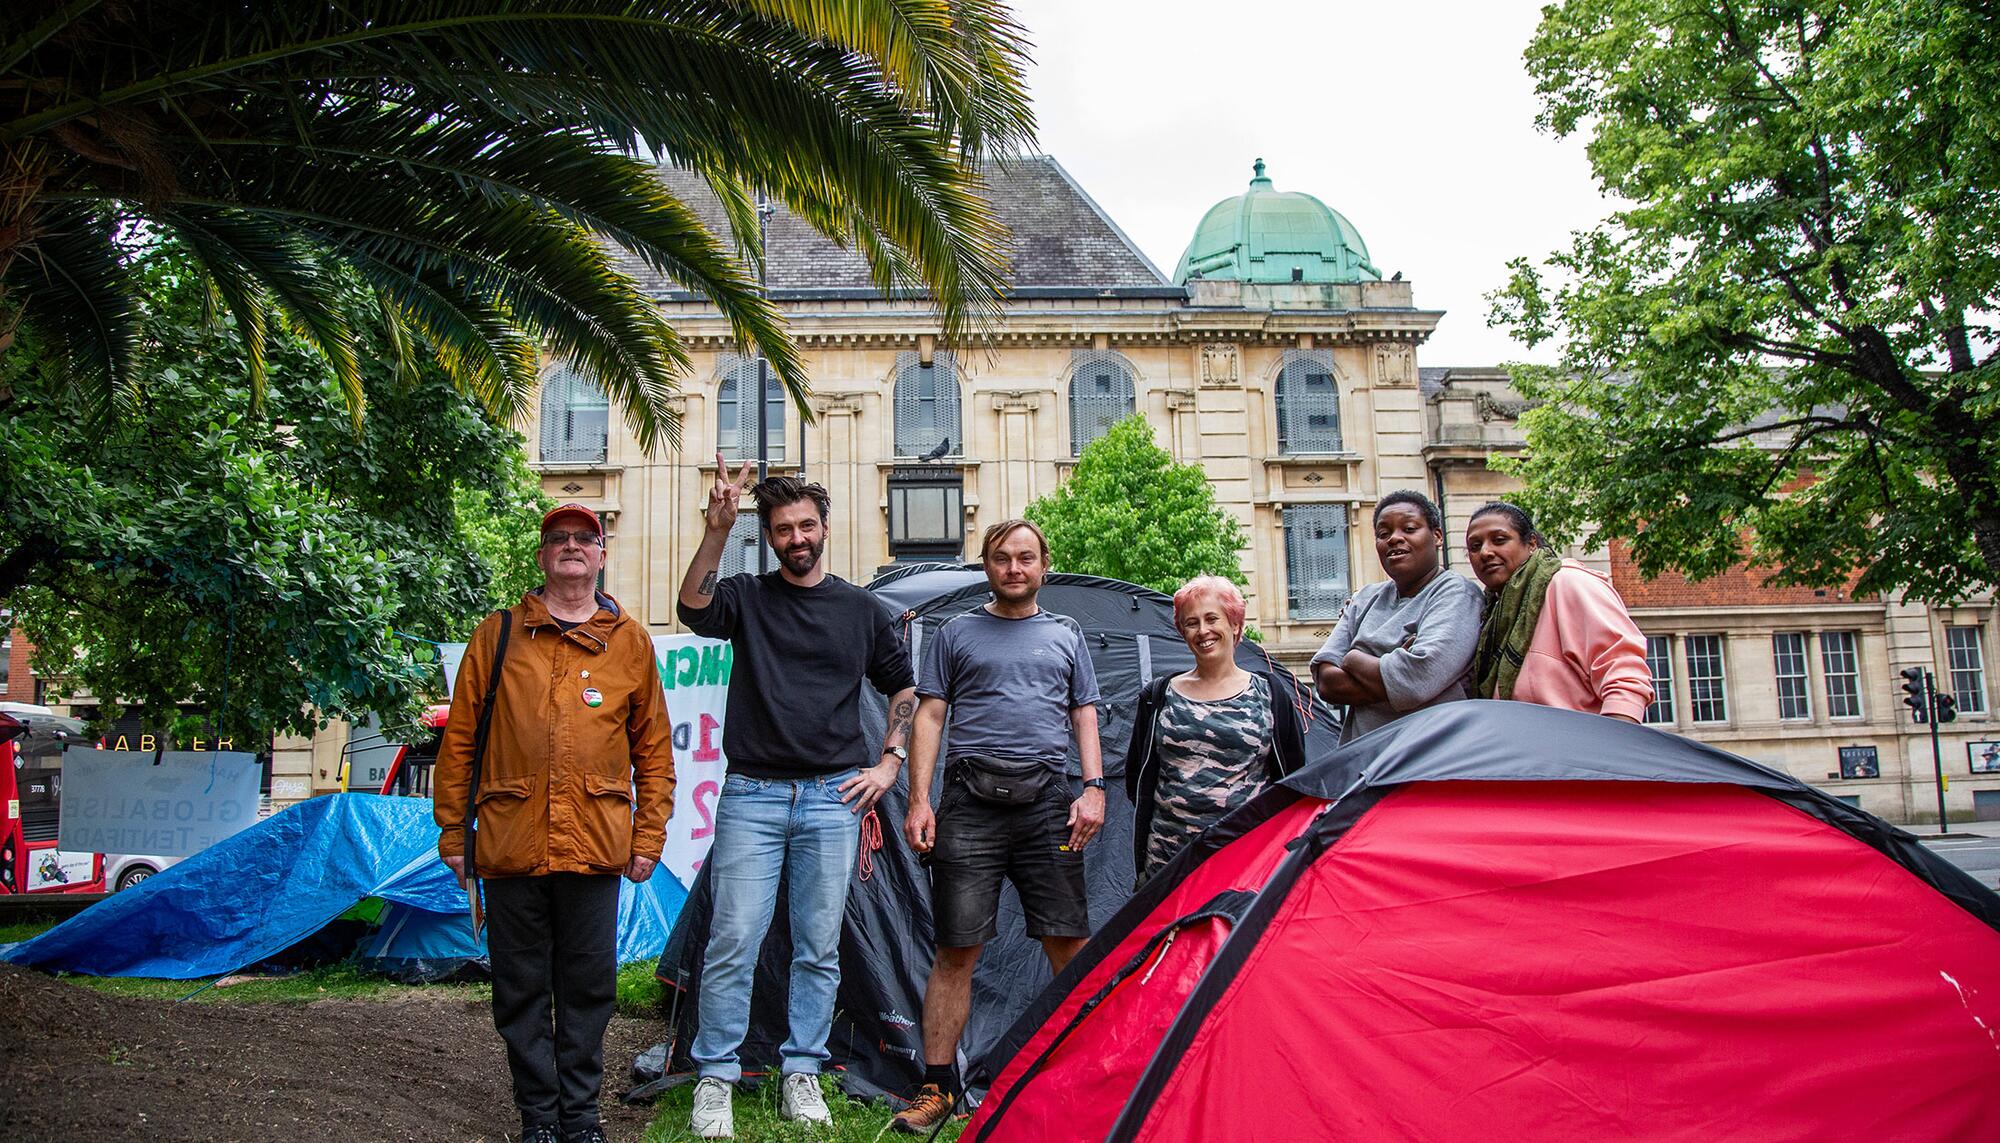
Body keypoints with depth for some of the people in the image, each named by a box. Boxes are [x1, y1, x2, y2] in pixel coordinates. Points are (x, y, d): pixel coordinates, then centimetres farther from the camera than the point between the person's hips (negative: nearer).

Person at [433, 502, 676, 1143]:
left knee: (588, 987, 5)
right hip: (509, 845, 0)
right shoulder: (498, 634, 9)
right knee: (521, 990, 7)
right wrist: (452, 832, 5)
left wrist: (648, 838, 5)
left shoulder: (630, 642, 10)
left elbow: (654, 750, 11)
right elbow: (458, 738, 9)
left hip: (595, 848, 0)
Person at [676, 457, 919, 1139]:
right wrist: (716, 532, -27)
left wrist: (888, 764, 8)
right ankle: (715, 1080, 8)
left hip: (832, 798, 2)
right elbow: (693, 610, -17)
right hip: (751, 796, -2)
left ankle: (801, 1074, 19)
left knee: (819, 948, 6)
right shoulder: (747, 598, 5)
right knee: (732, 942, -4)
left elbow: (905, 689, 19)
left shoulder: (863, 610, 10)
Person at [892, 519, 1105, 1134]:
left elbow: (1085, 716, 17)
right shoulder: (956, 633, 13)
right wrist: (918, 798, -2)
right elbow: (930, 716, 8)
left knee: (1070, 946, 0)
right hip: (970, 805, -1)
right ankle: (937, 1087, 9)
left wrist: (1093, 788, 2)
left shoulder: (1066, 634, 18)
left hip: (1047, 803, 1)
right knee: (956, 950, 0)